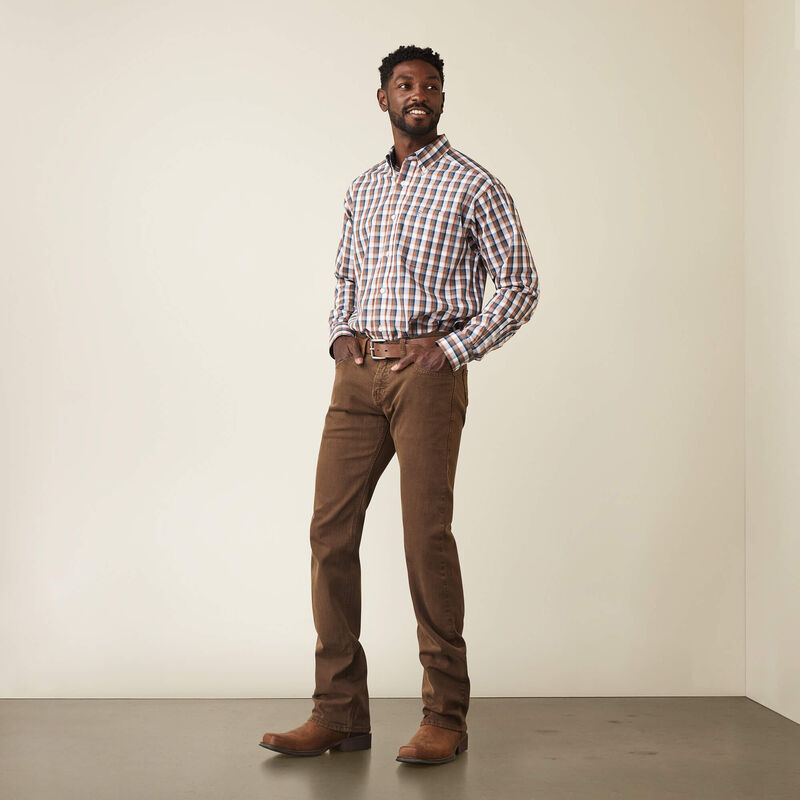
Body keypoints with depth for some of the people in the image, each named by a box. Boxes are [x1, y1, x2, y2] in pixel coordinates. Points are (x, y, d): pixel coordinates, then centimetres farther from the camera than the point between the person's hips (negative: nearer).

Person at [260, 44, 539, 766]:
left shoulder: (474, 185, 3)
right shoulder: (363, 189, 20)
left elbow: (521, 286, 0)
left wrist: (452, 349, -9)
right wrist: (341, 335, 9)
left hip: (427, 373, -5)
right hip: (358, 374, 6)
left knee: (427, 534, -8)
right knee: (330, 530, -1)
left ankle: (445, 716, 2)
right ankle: (339, 712, 6)